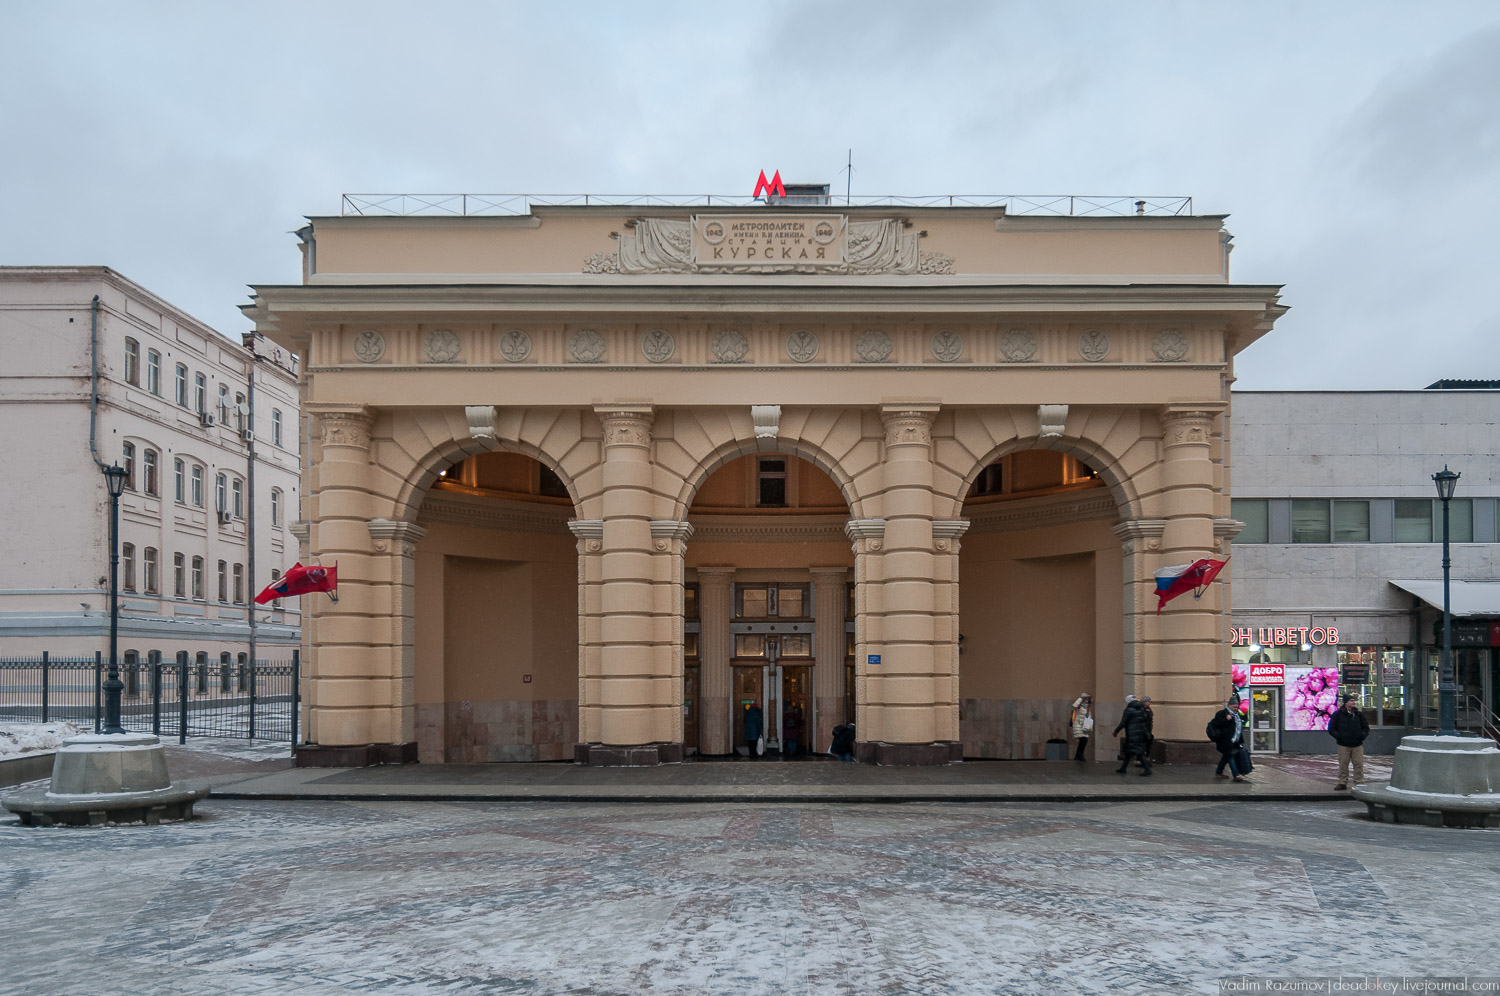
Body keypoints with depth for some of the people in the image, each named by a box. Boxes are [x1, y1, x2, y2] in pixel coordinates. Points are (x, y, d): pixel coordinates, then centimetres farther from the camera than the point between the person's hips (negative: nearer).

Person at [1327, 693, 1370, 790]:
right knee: (1343, 765, 1)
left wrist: (1362, 735, -1)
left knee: (1359, 764, 0)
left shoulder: (1359, 714, 10)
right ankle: (1342, 783, 9)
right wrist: (1338, 736, -9)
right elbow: (1331, 729, 3)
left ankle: (1359, 783, 8)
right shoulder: (1338, 714, 1)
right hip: (1343, 745, -2)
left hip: (1357, 745, 2)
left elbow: (1366, 727, 17)